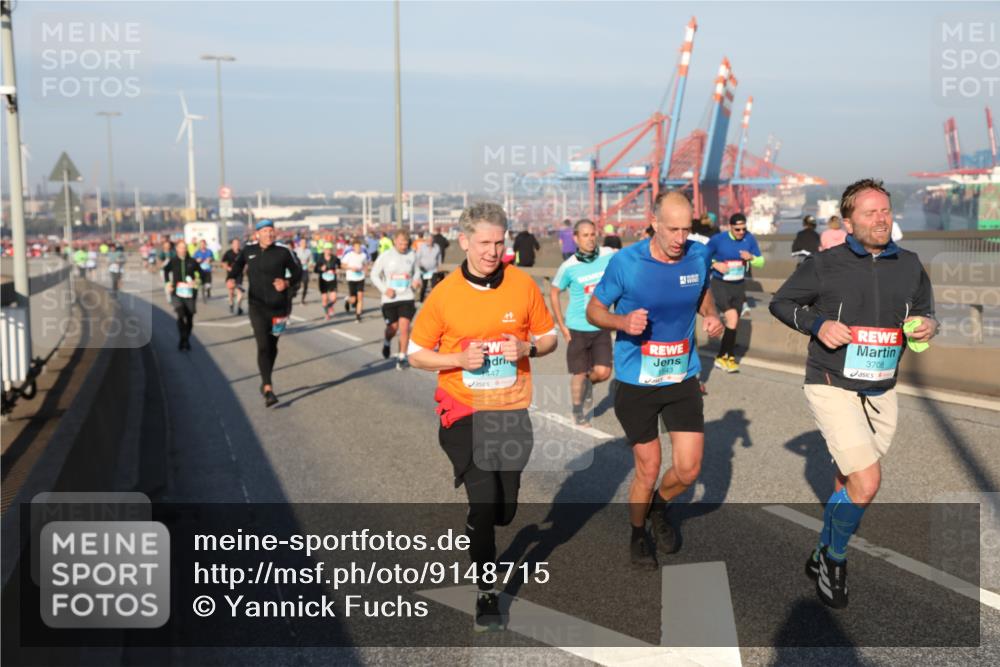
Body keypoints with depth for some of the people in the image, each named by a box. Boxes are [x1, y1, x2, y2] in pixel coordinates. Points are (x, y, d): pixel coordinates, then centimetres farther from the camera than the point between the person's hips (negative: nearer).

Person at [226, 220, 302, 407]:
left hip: (278, 307, 1)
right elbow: (237, 267, 14)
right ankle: (268, 389, -15)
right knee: (263, 346, -13)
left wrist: (287, 283, -16)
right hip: (257, 306, 0)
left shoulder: (282, 251, -5)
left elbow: (297, 271, 3)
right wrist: (231, 279, -7)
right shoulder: (248, 250, 2)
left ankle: (265, 383, 34)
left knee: (272, 346, 13)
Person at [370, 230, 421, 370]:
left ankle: (402, 357, 5)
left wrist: (416, 281, -6)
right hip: (390, 299, -1)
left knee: (404, 327, -8)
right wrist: (384, 289, -11)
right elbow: (374, 275, 3)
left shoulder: (411, 255, 1)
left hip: (407, 297, 1)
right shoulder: (385, 256, -5)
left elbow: (416, 272, 17)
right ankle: (387, 343, 42)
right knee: (393, 327, 7)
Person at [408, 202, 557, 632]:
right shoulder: (444, 294, -8)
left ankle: (477, 536, 47)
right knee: (484, 497, -16)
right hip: (464, 411, -2)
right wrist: (459, 359, -17)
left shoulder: (523, 285, -4)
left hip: (512, 411, 3)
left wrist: (527, 348, -14)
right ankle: (486, 592, 4)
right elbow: (416, 354, 0)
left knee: (504, 510, 9)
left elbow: (548, 337, 8)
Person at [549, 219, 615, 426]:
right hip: (577, 329, -2)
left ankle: (589, 383, 28)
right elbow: (554, 292, 2)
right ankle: (577, 411, 31)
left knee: (602, 372, -8)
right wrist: (561, 325, -1)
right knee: (579, 374, 5)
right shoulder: (568, 267, -12)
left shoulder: (609, 255, -8)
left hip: (602, 327, 2)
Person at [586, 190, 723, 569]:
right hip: (636, 383, -3)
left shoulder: (699, 256, -4)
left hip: (683, 378, 3)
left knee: (688, 470, 2)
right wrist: (622, 321, -25)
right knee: (648, 471, 5)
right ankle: (637, 534, 34)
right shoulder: (625, 263, -16)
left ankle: (660, 507, 37)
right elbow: (594, 310, -5)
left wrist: (711, 316, -4)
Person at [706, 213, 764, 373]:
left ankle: (726, 357, 24)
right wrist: (715, 264, -20)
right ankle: (722, 357, -6)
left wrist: (751, 257, -16)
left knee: (734, 323, 9)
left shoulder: (749, 239, -3)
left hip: (739, 285, 5)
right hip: (720, 285, -5)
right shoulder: (718, 239, -13)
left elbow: (760, 262, 5)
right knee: (732, 318, -19)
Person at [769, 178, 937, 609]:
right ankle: (833, 560, 8)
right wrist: (818, 325, -15)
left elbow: (924, 311, 17)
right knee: (867, 482, -17)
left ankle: (823, 557, 40)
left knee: (849, 484, 16)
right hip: (832, 389, -5)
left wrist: (927, 326, -7)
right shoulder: (824, 265, -8)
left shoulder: (909, 266, 4)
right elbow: (781, 302, 2)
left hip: (881, 394, 5)